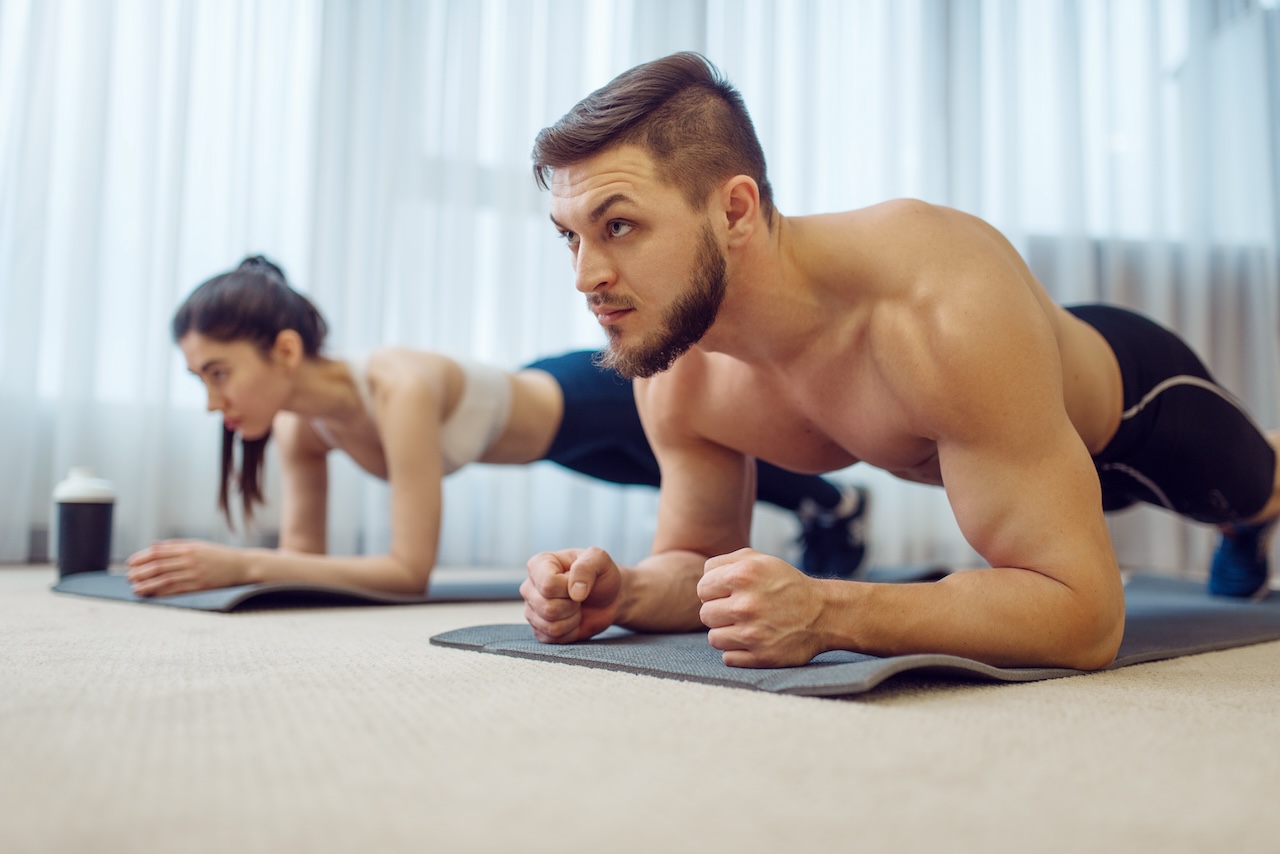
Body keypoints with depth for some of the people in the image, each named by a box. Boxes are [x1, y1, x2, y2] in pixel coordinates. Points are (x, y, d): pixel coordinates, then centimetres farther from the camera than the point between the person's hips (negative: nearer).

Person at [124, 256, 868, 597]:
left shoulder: (401, 389, -45)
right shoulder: (303, 422, -22)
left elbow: (411, 569, -45)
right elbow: (304, 550, -12)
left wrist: (242, 565, -49)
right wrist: (232, 567, -32)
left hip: (593, 403, -7)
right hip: (543, 401, 7)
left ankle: (836, 506, 59)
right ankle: (818, 510, 65)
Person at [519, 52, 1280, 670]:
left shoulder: (948, 307, -51)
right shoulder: (679, 380, -32)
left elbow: (1087, 616, -49)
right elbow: (699, 560, -16)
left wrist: (826, 615, -62)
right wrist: (618, 592, -39)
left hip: (1134, 399, -4)